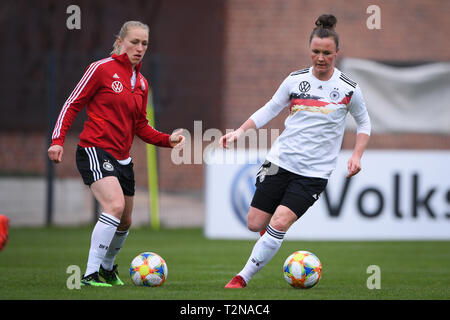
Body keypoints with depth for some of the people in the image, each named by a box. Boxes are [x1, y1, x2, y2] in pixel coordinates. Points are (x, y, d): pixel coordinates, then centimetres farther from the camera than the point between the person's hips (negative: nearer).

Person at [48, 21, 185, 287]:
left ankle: (108, 268, 40)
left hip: (122, 158, 7)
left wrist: (168, 140, 4)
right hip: (95, 150, -7)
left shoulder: (141, 83, 14)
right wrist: (58, 140, -14)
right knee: (115, 205, -28)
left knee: (125, 222, 13)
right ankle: (91, 274, -25)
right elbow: (73, 104, -4)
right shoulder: (102, 69, -6)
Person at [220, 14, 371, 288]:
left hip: (314, 173, -3)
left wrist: (357, 155, -2)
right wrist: (240, 131, 1)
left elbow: (364, 123, 12)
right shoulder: (295, 80, 2)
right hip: (281, 161, 3)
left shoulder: (348, 89, -3)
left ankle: (243, 278, -6)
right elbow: (270, 110, 13)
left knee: (279, 224, -18)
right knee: (255, 224, 0)